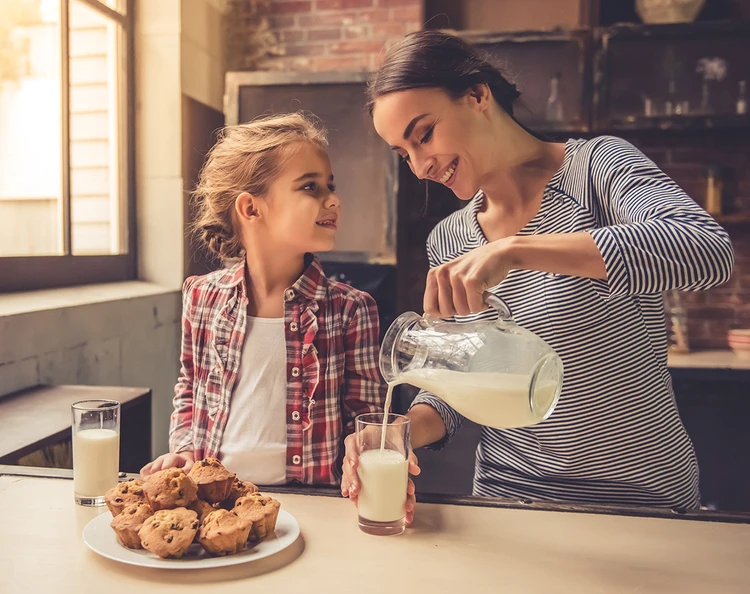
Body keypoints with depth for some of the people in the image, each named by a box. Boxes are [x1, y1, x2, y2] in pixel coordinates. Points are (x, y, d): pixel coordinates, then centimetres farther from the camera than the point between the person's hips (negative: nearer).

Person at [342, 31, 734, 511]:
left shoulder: (595, 166, -8)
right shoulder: (447, 242, 6)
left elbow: (710, 251, -28)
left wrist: (516, 250, -33)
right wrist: (409, 427, -11)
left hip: (642, 496, -3)